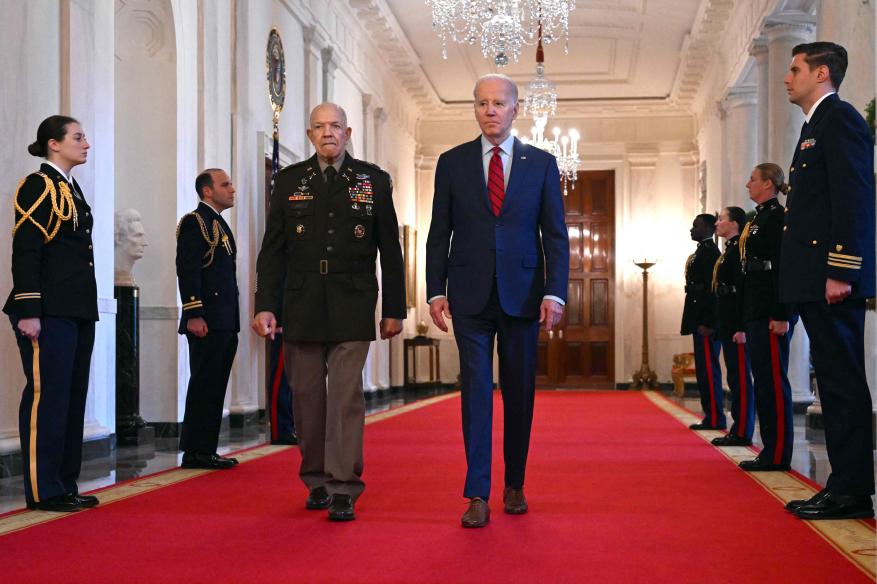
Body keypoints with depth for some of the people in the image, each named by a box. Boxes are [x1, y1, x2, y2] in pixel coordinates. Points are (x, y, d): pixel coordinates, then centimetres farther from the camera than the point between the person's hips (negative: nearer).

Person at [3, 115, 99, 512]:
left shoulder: (71, 189, 19)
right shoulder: (38, 186, -6)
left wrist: (86, 309, 18)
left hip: (78, 311, 9)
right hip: (49, 312, -9)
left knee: (73, 397, 10)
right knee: (47, 396, -5)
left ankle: (65, 485, 16)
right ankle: (42, 490, 1)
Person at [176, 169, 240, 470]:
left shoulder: (219, 224, 22)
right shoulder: (194, 221, -7)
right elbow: (187, 270, -16)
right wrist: (193, 315, -22)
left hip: (225, 322, 10)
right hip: (207, 321, -10)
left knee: (214, 388, 10)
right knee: (204, 386, -7)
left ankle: (206, 450, 15)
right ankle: (195, 451, -2)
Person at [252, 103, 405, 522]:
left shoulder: (373, 181, 6)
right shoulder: (289, 181, 9)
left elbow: (390, 249, 7)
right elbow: (272, 250, 7)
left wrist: (394, 309, 4)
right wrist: (265, 306, -1)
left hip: (351, 307, -2)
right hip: (302, 307, 2)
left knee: (346, 395, -8)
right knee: (307, 396, 7)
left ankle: (343, 489, -4)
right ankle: (316, 480, 21)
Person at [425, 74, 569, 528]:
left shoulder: (541, 164, 6)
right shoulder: (452, 162, 7)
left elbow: (556, 235, 3)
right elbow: (439, 233, 7)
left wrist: (554, 293, -8)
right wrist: (436, 291, -1)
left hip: (522, 295, 1)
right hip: (470, 296, 0)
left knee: (519, 393, 7)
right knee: (476, 389, -4)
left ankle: (514, 486, 20)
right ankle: (477, 495, -3)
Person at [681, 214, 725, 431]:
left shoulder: (709, 251, -11)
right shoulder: (703, 251, 19)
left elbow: (712, 288, -19)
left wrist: (706, 323, -22)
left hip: (706, 323, -10)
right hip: (702, 321, 10)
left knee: (708, 370, -7)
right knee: (705, 370, 11)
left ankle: (715, 418, -5)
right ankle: (712, 416, 14)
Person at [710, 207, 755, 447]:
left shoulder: (739, 248, -12)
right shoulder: (729, 249, 18)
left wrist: (741, 327, -22)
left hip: (736, 325, -10)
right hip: (727, 325, 10)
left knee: (740, 377, -5)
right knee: (736, 377, 11)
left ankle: (742, 433, -2)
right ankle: (738, 429, 16)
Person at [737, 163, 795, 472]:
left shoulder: (779, 216, -9)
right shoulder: (758, 218, 19)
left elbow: (784, 267, -16)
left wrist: (781, 315, -21)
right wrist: (746, 320, 19)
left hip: (771, 313, -10)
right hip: (756, 313, 10)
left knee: (773, 380, -6)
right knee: (764, 381, 10)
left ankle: (778, 455, -2)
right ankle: (771, 450, 15)